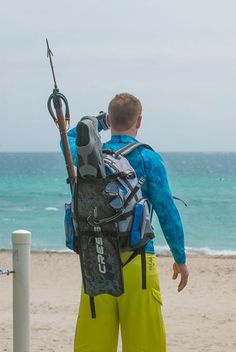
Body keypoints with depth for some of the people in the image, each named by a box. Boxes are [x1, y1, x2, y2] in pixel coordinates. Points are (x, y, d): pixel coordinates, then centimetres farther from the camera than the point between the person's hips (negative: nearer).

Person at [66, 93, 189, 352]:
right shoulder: (148, 158, -4)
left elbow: (70, 138, 31)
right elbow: (167, 211, -5)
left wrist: (101, 122, 29)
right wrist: (180, 259, 4)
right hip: (136, 260, -3)